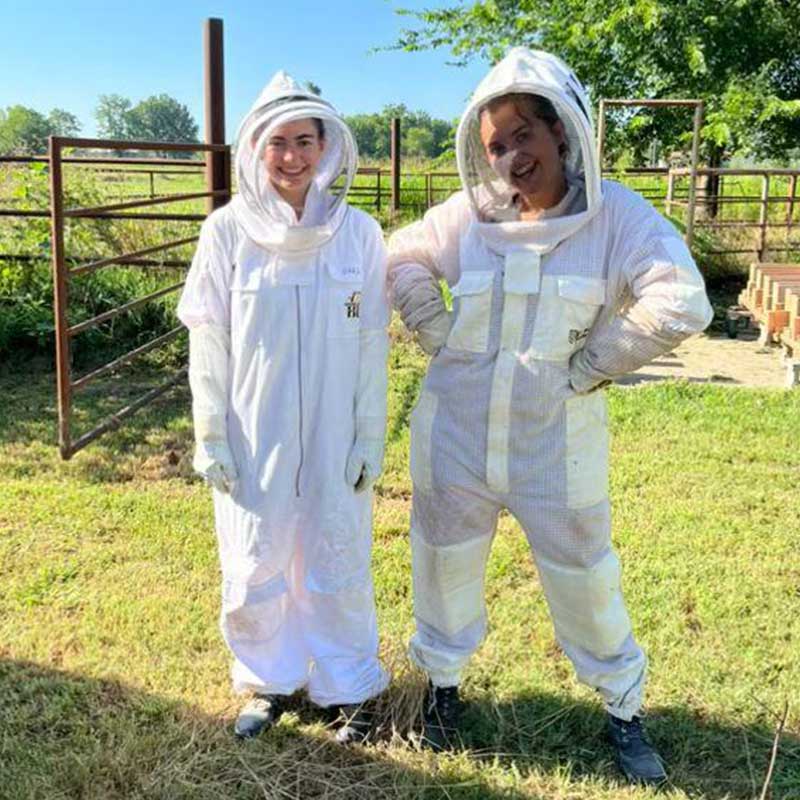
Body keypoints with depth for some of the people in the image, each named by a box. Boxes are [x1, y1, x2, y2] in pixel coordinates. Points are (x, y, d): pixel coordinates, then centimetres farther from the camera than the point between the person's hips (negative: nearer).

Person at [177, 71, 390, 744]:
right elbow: (207, 343, -1)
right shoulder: (228, 229, -5)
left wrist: (370, 439, -1)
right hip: (253, 437, 0)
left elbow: (372, 344, 0)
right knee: (254, 568, 11)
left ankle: (349, 688, 31)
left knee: (338, 565, 10)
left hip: (334, 439, 0)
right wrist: (211, 438, -3)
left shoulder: (359, 233, -4)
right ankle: (269, 682, 35)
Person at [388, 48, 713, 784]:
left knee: (586, 579, 11)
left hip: (556, 443, -2)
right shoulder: (467, 213, -5)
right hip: (456, 434, 3)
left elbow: (683, 305, -22)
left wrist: (590, 367, -17)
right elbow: (403, 257, 11)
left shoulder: (615, 214, -13)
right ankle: (444, 683, 41)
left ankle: (625, 709, 34)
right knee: (445, 566, 16)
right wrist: (437, 337, -1)